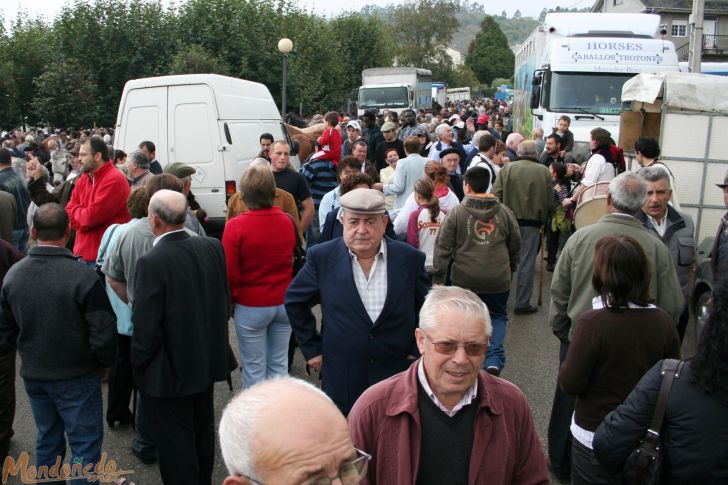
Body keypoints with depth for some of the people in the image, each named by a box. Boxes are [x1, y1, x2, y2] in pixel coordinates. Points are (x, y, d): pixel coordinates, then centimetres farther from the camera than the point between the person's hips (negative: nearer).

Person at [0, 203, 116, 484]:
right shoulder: (83, 276, -24)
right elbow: (104, 333, -21)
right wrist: (104, 362, -2)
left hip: (32, 375, 6)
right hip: (77, 377, -5)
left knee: (47, 440, 23)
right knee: (85, 445, 8)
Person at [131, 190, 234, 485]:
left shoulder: (152, 263, -25)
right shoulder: (212, 247, -7)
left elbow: (146, 326, -22)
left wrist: (139, 363, -4)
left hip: (169, 371, -7)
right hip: (207, 360, 7)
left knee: (175, 443, 11)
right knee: (202, 430, 25)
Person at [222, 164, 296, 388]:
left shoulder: (235, 226, -17)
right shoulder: (288, 221, -4)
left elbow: (230, 272, -13)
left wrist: (231, 300, 3)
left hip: (251, 307, -4)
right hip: (284, 303, 4)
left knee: (254, 368, 8)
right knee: (279, 363, 16)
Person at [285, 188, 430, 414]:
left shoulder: (410, 259, -5)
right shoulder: (322, 257, -7)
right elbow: (294, 301, 6)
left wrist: (416, 351, 5)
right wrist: (312, 348, 5)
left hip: (397, 378, 1)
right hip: (342, 381, 0)